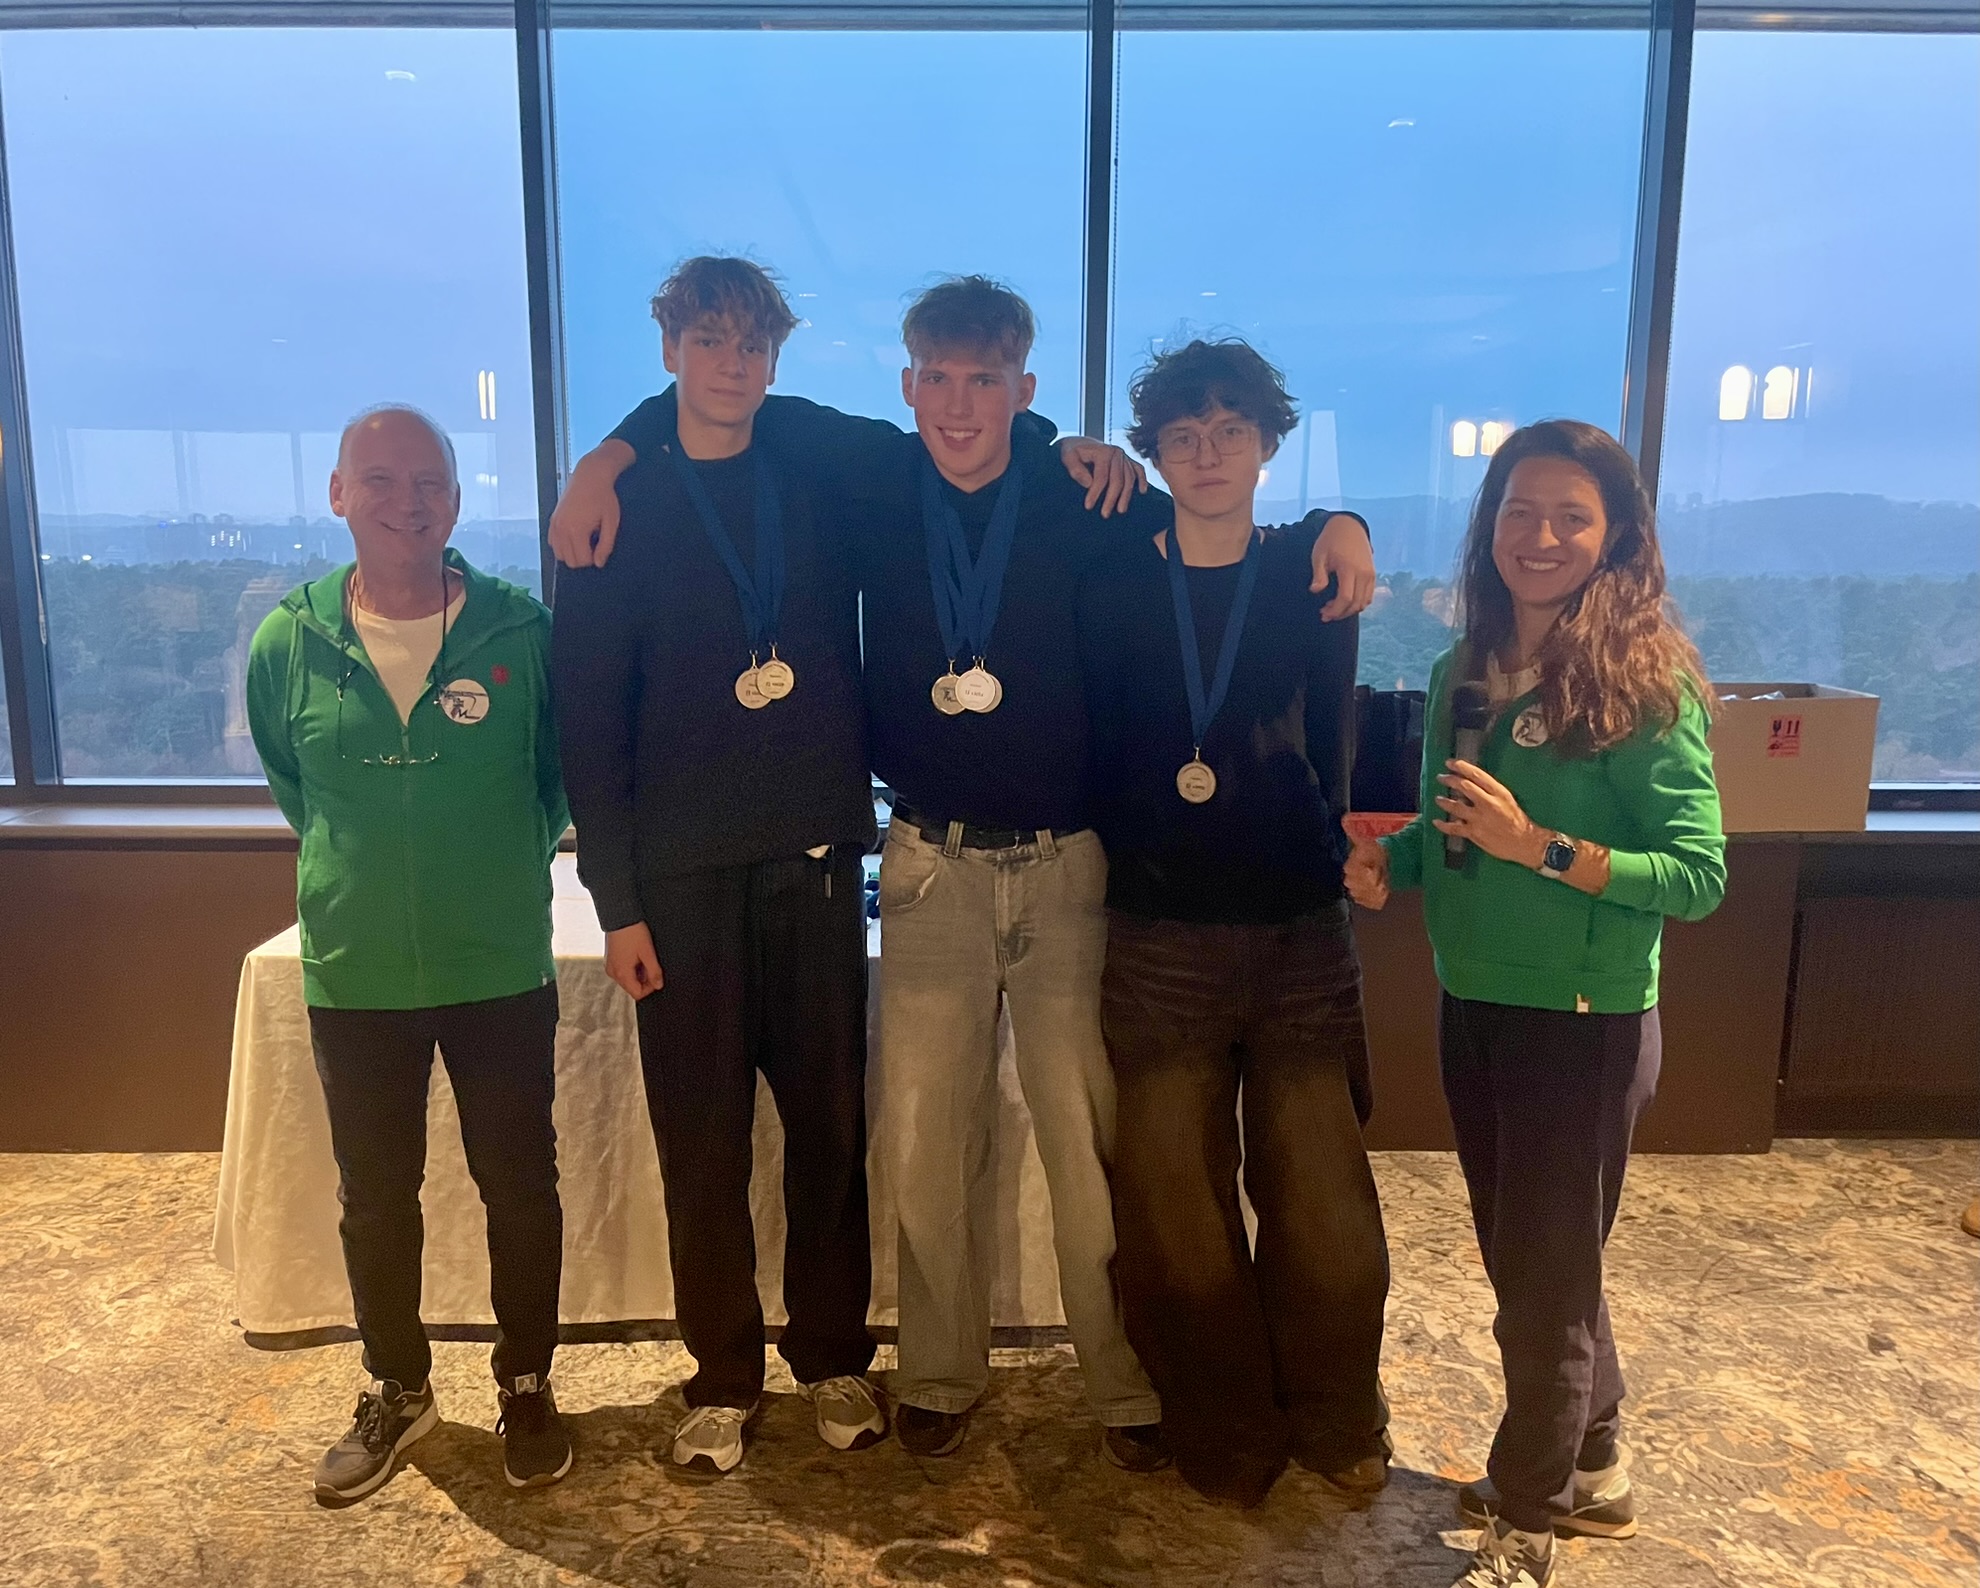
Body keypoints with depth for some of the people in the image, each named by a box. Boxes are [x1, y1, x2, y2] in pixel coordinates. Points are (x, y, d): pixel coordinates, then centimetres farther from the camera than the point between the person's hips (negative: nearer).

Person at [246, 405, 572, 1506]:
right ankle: (397, 1392, 38)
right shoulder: (289, 642, -4)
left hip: (502, 969, -2)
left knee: (520, 1186, 11)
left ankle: (527, 1384, 32)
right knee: (375, 1196, 16)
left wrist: (508, 863, 6)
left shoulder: (520, 629, -9)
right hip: (353, 972, 2)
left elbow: (565, 774, 5)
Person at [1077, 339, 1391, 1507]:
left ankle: (1338, 1427, 31)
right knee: (1178, 1210, 7)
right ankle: (1226, 1441, 29)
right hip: (1160, 940, 0)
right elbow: (1095, 758, 6)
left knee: (1323, 1203, 5)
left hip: (1300, 937, 1)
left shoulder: (1316, 579, 4)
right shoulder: (1113, 589, 2)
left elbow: (1329, 751, 8)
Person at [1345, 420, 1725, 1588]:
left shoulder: (1647, 681, -14)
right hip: (1474, 1007, 7)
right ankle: (1591, 1470, 43)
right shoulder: (1465, 672, 4)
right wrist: (1391, 864, -6)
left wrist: (1542, 848, -27)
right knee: (1527, 1260, 20)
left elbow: (1700, 874, -17)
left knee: (1545, 1274, 8)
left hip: (1586, 1021, -6)